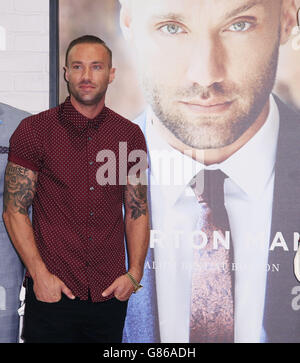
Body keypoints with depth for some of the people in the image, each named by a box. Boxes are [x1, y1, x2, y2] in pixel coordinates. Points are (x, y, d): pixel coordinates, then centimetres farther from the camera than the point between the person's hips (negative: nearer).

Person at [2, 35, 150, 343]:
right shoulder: (34, 130, -2)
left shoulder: (130, 135, 6)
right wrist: (39, 274, -11)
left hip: (111, 293, 3)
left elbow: (137, 211, 10)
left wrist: (134, 273, 0)